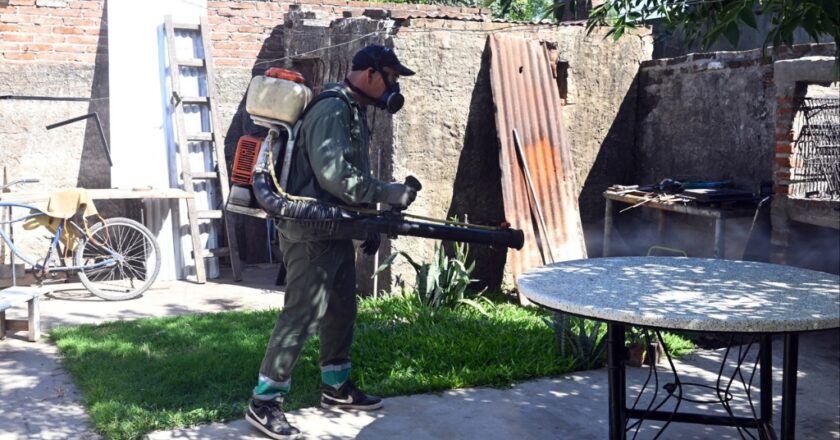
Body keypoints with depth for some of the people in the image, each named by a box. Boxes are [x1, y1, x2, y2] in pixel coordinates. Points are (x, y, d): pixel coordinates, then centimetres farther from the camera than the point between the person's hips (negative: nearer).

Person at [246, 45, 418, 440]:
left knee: (340, 310, 16)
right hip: (312, 232, -10)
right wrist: (388, 194, -22)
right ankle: (263, 403, 0)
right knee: (302, 314, -8)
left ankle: (336, 386, 29)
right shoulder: (331, 110, -17)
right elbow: (334, 174, -27)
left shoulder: (353, 111, 15)